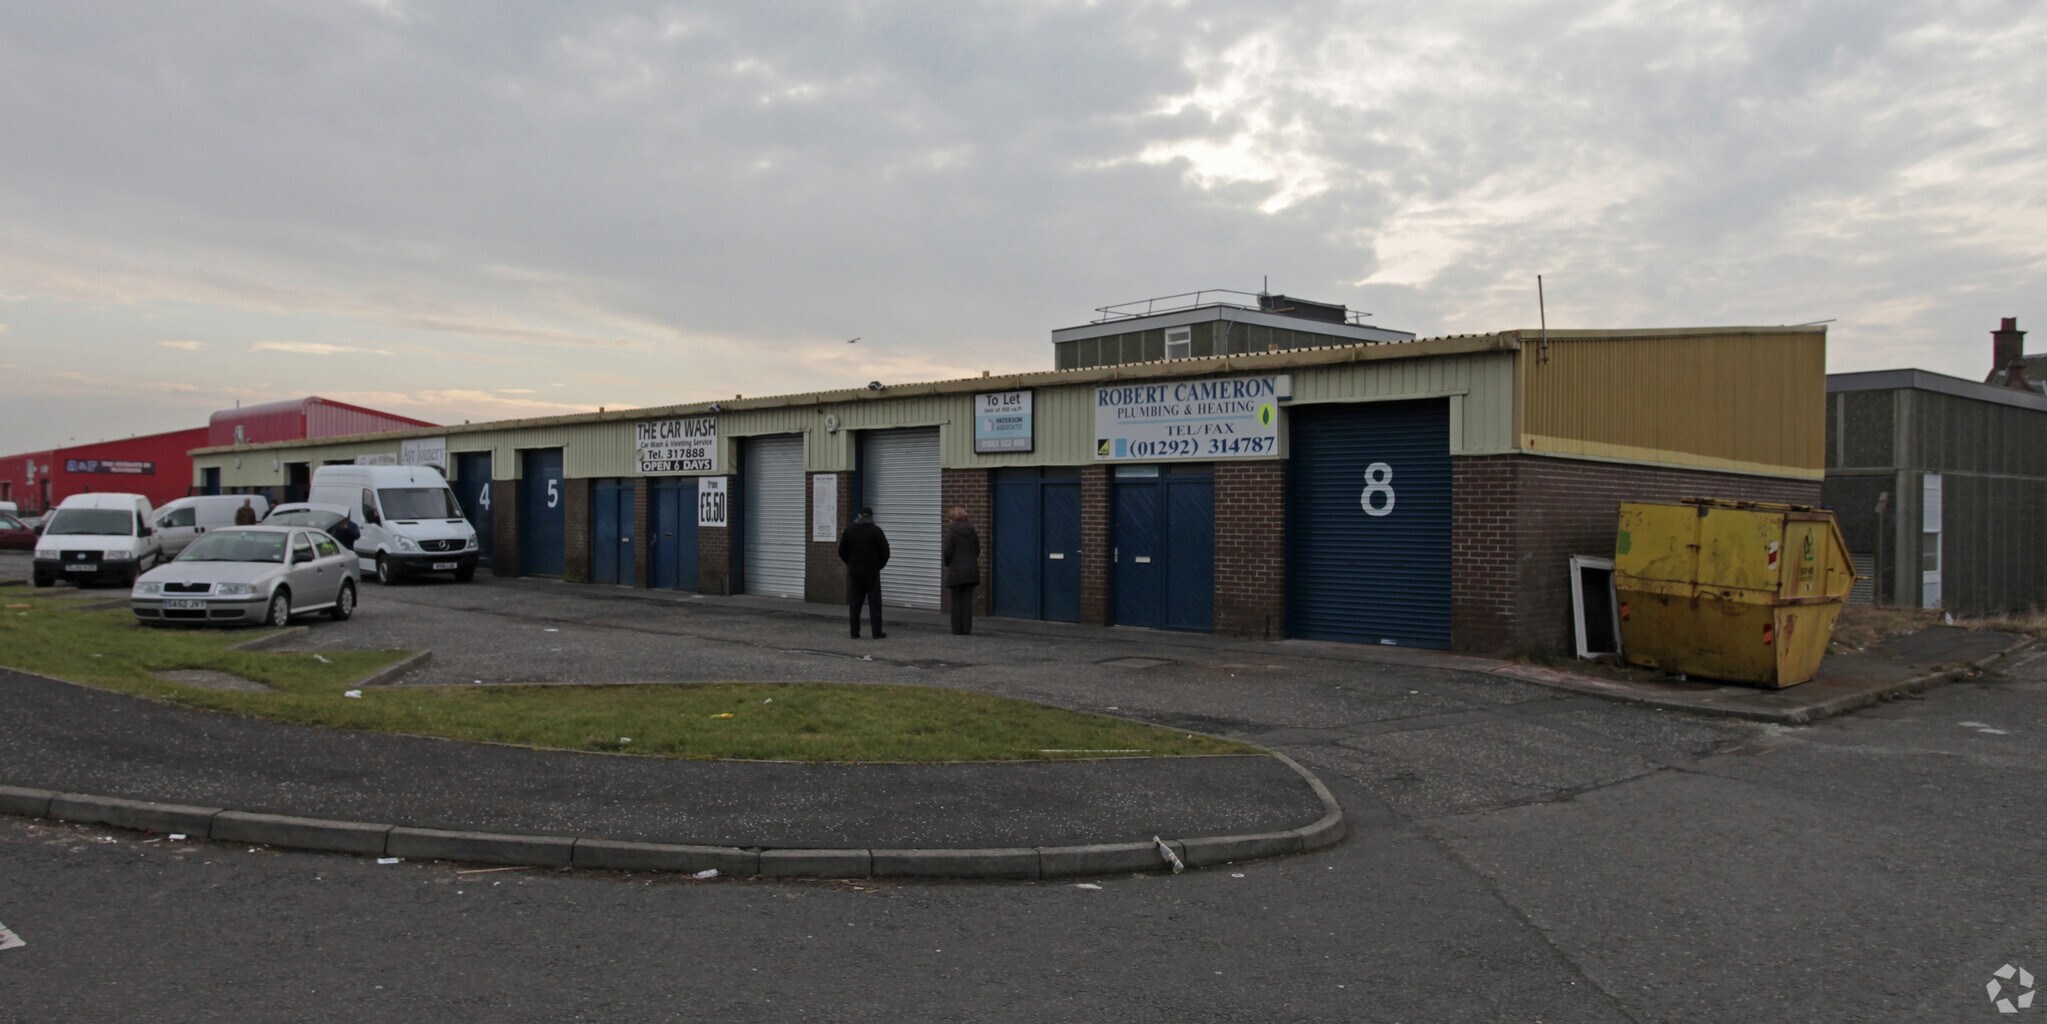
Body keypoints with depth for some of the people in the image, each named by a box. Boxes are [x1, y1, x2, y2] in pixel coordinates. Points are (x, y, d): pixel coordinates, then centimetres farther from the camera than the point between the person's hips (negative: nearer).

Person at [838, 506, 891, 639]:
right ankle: (877, 633, -2)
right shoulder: (876, 531, -7)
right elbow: (885, 552, -7)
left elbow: (842, 552, 7)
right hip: (871, 572, -3)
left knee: (855, 603, 7)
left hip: (854, 572, 3)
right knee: (874, 603, 0)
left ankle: (855, 633, 6)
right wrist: (879, 565, 8)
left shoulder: (849, 530, 4)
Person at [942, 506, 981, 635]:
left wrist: (947, 563, 5)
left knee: (957, 601, 3)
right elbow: (977, 550, 8)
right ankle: (966, 628, 7)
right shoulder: (972, 531, 5)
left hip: (956, 570, -4)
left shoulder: (951, 530, -9)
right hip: (971, 570, 4)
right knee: (968, 600, 7)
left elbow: (948, 550, -12)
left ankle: (957, 629, 5)